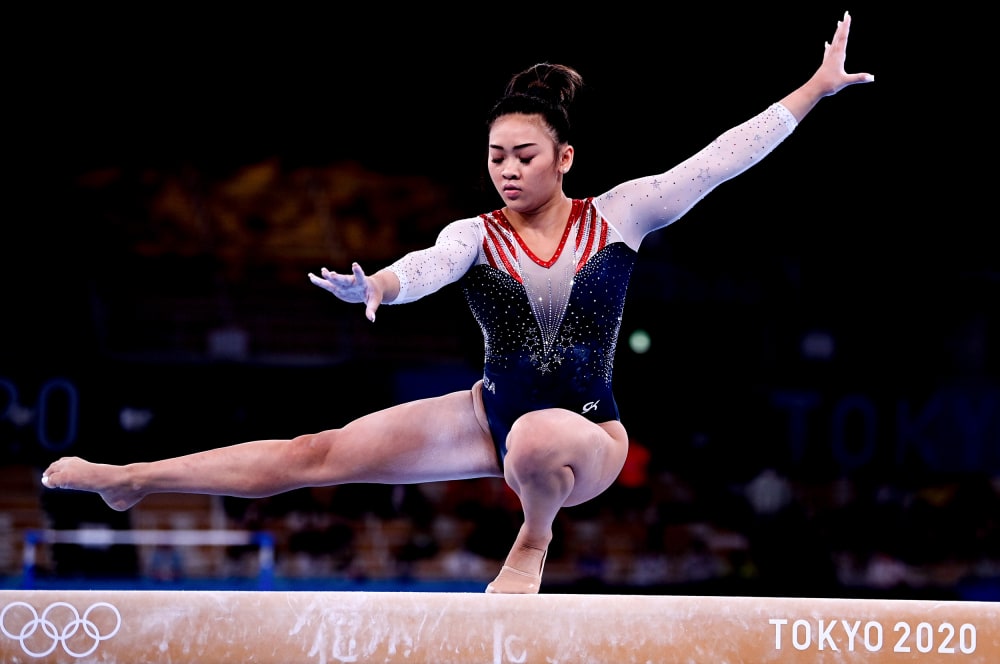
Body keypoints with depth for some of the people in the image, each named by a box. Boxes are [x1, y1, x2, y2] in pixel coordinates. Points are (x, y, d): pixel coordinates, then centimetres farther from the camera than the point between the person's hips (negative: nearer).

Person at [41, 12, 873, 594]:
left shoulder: (617, 214, -5)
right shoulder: (476, 236, -4)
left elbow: (720, 159, -8)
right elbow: (429, 266, -26)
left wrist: (817, 87, -12)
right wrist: (378, 285, -51)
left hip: (587, 435, -2)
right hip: (492, 413, 2)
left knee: (538, 439, -43)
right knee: (317, 454, -6)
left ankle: (535, 539, -10)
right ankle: (132, 477, -3)